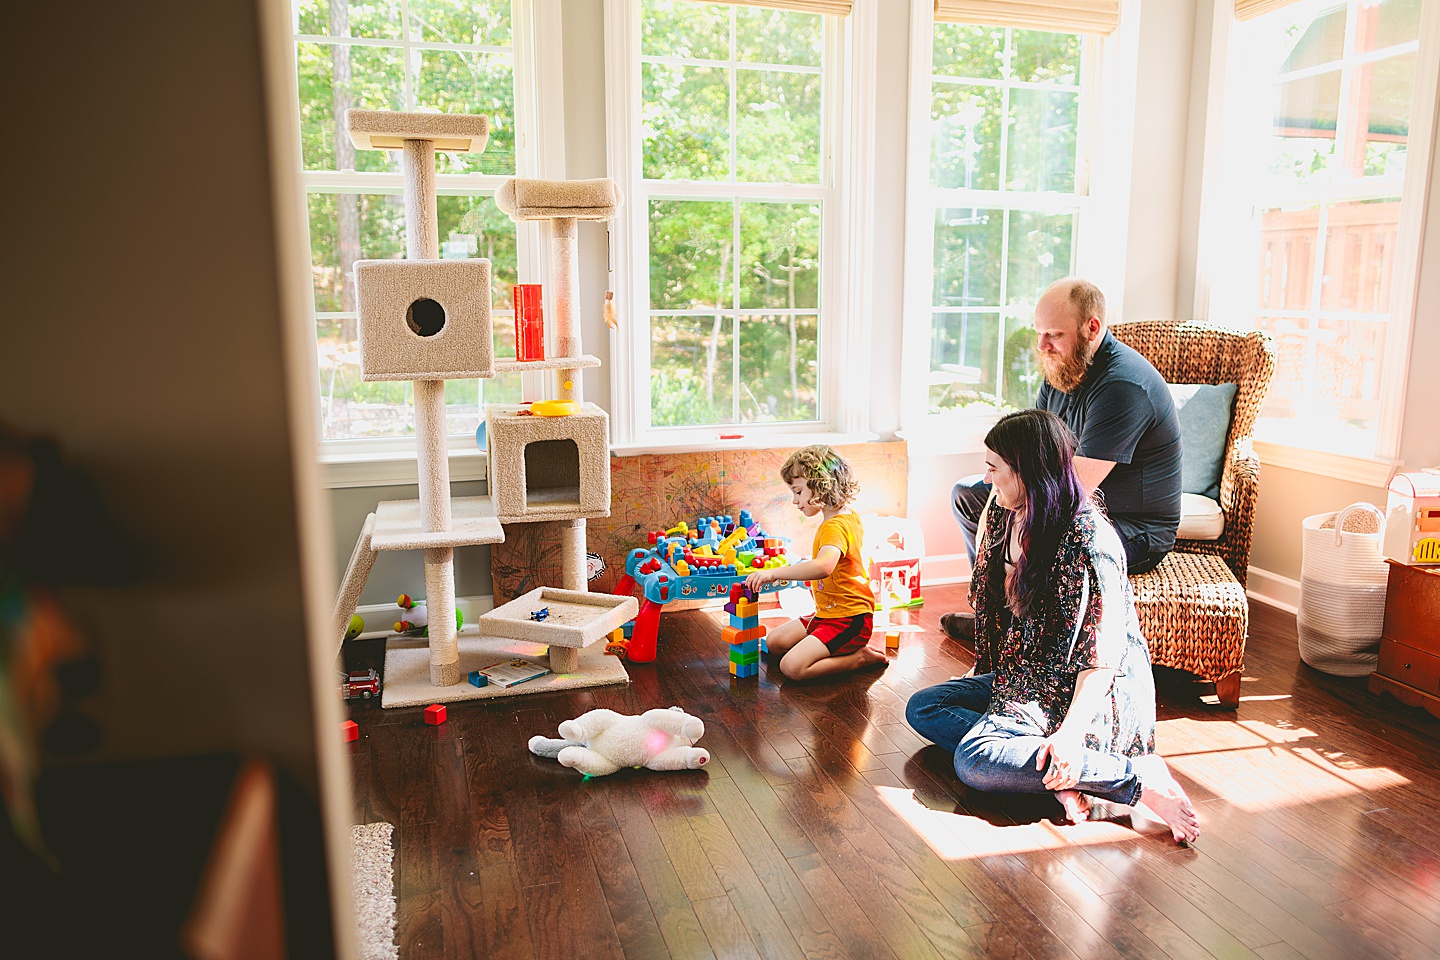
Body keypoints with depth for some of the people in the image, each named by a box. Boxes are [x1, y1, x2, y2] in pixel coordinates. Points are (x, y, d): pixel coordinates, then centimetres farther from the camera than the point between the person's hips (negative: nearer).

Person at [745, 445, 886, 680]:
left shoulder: (835, 527, -23)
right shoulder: (850, 517, 10)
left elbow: (824, 566, -45)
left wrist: (773, 572, -44)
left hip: (848, 621, -11)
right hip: (828, 614, 11)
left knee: (792, 667, -23)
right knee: (774, 641, 14)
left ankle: (859, 658, -6)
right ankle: (849, 649, 9)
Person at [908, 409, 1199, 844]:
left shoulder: (1088, 540, -23)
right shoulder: (1004, 516, 4)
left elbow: (1103, 654, -25)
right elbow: (994, 603, 17)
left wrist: (1071, 732, -34)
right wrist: (984, 671, 20)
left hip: (1098, 695, -10)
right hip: (1024, 677, 10)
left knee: (973, 762, -28)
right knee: (922, 708, 0)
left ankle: (1138, 775, -21)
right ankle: (1056, 778, -16)